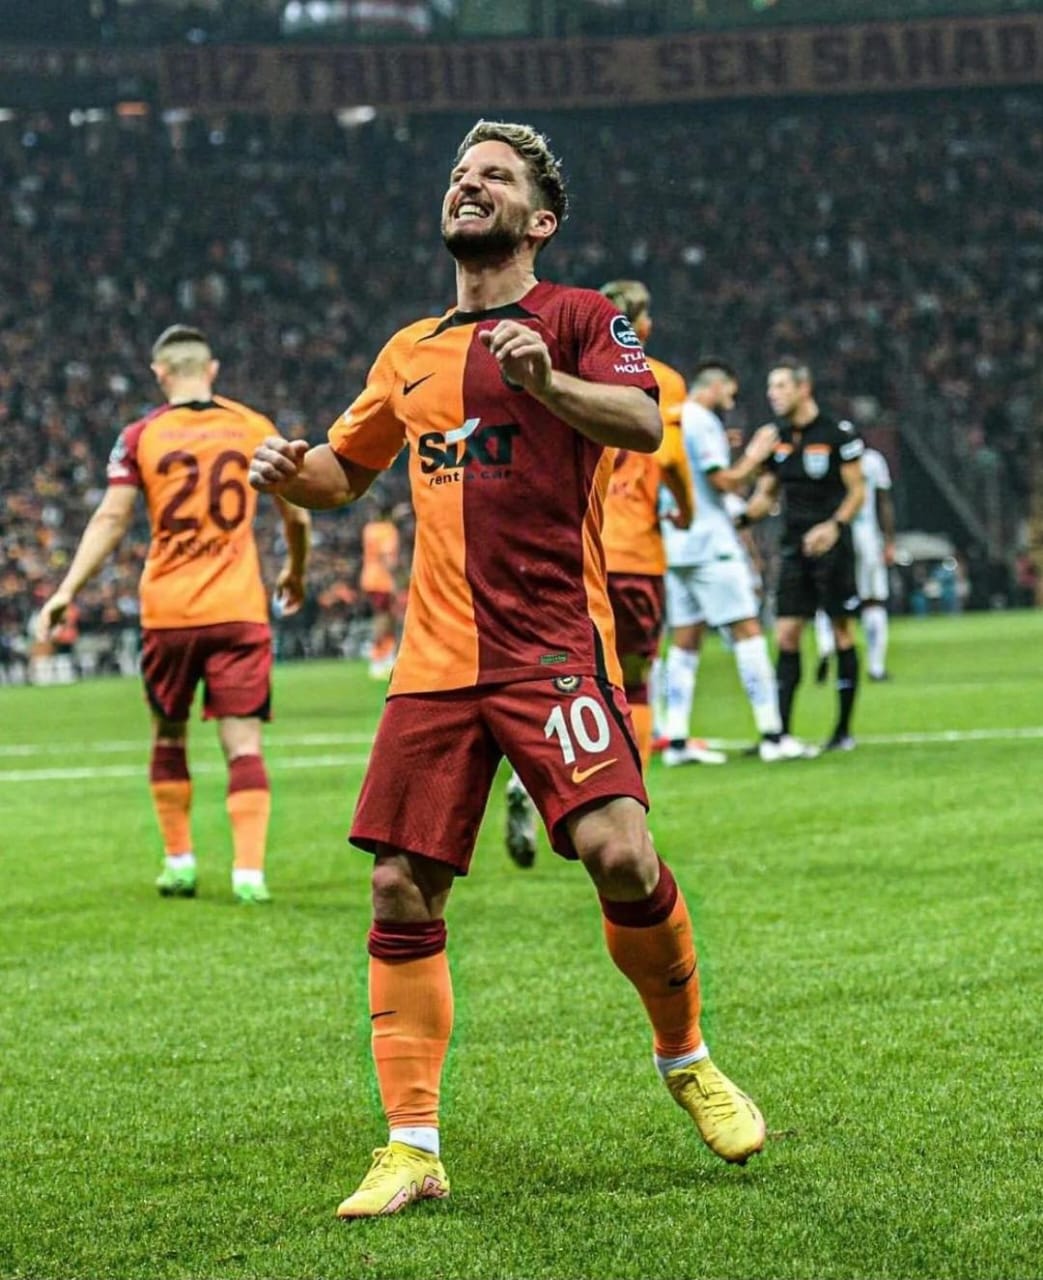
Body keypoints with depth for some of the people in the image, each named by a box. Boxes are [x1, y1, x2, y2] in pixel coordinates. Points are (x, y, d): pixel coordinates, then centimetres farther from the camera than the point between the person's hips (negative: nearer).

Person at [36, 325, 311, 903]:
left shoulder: (142, 437, 0)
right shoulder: (253, 428, 4)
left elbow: (111, 519, -7)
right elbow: (297, 515, 10)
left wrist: (66, 591, -5)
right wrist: (295, 573, 29)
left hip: (167, 611, 0)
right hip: (238, 611, 0)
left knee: (168, 739, 18)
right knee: (243, 744, -1)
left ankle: (179, 862, 20)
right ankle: (249, 870, -13)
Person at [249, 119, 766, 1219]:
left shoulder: (576, 316, 3)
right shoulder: (410, 353, 19)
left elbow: (641, 420, -15)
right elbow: (344, 470, 32)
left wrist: (544, 384, -32)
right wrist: (292, 472, 10)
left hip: (553, 644, -5)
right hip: (436, 661, 5)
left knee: (621, 857, -19)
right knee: (401, 893, -2)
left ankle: (686, 1061, 8)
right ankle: (411, 1149, 3)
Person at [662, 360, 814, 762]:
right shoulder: (702, 422, -11)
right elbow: (725, 482, -15)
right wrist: (754, 456, 1)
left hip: (675, 545, 9)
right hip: (709, 544, -9)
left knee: (685, 639, 8)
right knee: (747, 631, -6)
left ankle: (676, 741, 3)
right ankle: (772, 735, -10)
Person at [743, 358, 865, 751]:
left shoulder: (837, 434, -7)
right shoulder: (776, 438, 9)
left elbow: (856, 490, -5)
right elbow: (766, 496, 16)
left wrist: (835, 525, -21)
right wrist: (737, 518, -1)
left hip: (831, 546, -5)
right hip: (794, 549, 5)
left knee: (841, 632, 1)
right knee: (786, 637, -1)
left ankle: (844, 730, 8)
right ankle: (780, 731, -1)